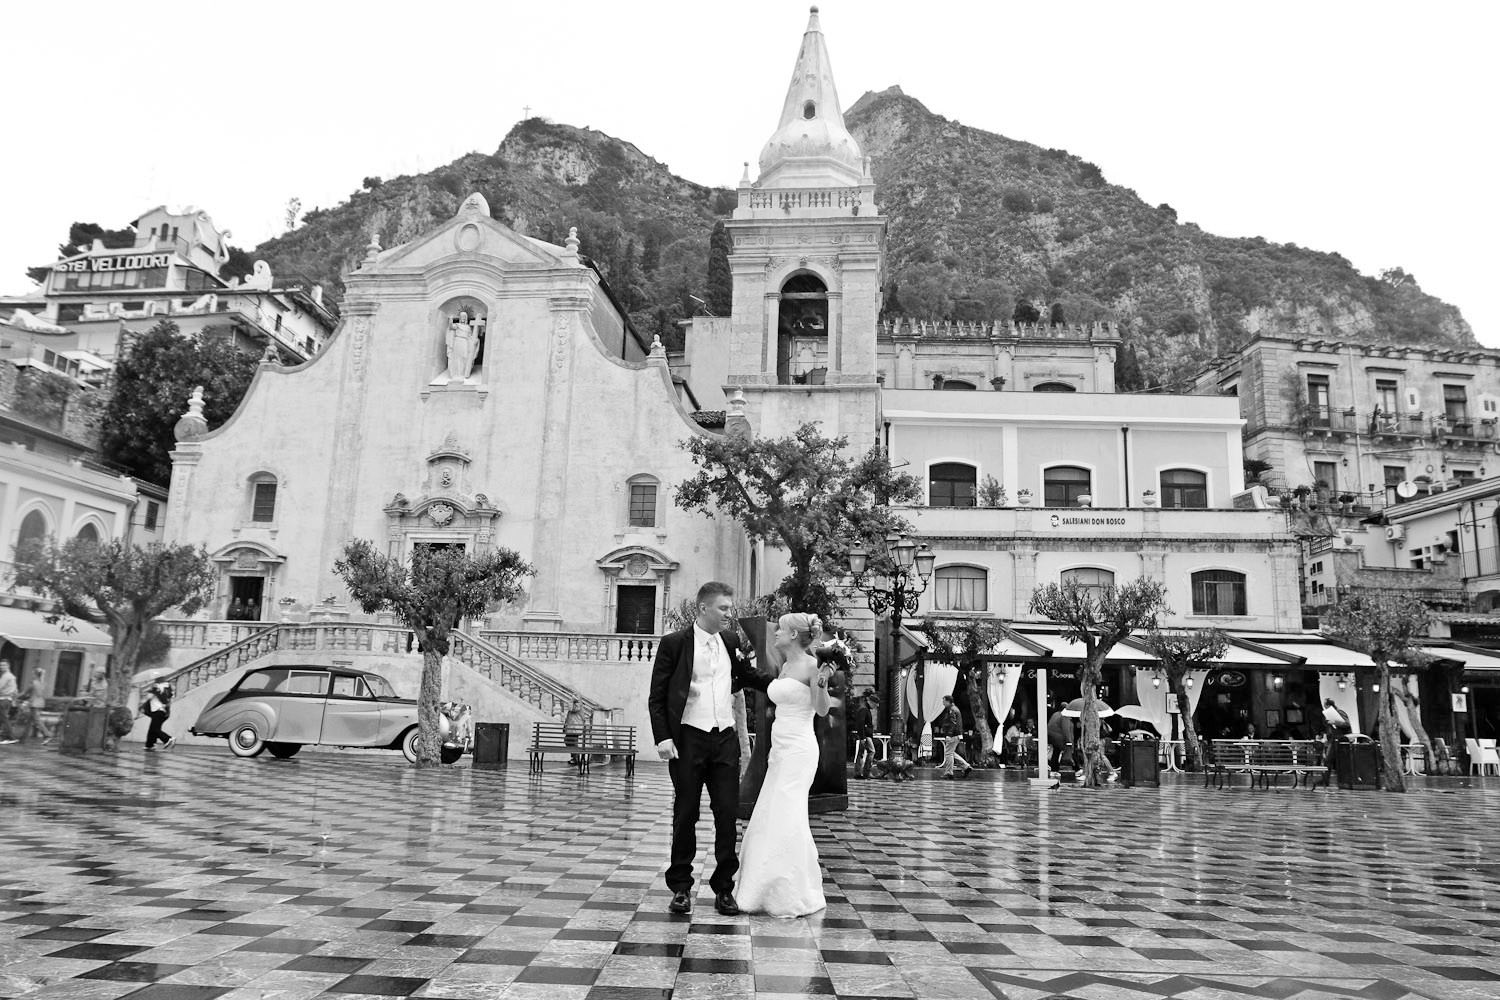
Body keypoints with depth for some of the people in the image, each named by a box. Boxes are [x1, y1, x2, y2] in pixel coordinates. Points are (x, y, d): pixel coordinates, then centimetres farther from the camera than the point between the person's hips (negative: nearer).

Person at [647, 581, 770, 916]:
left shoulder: (731, 643, 8)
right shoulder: (674, 643, -5)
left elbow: (750, 678, 20)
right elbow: (657, 696, -4)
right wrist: (662, 738, -13)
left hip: (725, 738, 4)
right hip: (688, 739, -4)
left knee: (727, 814, 3)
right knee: (685, 814, 6)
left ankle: (724, 888, 16)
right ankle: (681, 888, 20)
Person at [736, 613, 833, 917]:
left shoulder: (811, 664, -11)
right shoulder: (785, 666, 14)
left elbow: (822, 709, -14)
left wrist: (821, 682, -29)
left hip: (798, 750, -9)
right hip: (780, 749, 9)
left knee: (787, 819, -9)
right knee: (768, 819, 10)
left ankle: (797, 897, 2)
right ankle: (772, 892, 20)